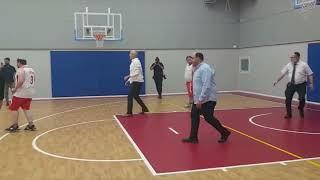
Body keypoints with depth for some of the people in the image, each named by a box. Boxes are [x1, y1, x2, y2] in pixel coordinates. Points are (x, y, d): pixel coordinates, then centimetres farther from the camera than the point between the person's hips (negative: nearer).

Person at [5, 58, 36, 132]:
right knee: (26, 109, 14)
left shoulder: (21, 70, -13)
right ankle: (31, 125, 8)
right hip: (30, 92, 8)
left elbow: (21, 81, -23)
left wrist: (15, 88, -13)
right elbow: (33, 80, 20)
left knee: (14, 108, 3)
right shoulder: (31, 70, 14)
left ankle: (15, 126, 6)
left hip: (21, 93, -8)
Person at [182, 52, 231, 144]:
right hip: (198, 99, 10)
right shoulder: (198, 69, 12)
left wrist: (200, 100, -27)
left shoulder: (204, 68, -19)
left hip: (207, 100, -10)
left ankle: (224, 133, 15)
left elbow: (206, 86, -27)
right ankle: (193, 138, 16)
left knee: (209, 118, -3)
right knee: (194, 116, 8)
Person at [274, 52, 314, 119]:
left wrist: (311, 83, -9)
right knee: (288, 99, -1)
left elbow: (310, 74, -4)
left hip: (301, 85, -3)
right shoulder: (288, 65, 0)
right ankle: (288, 114, 16)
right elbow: (283, 74, 4)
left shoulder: (304, 65, -9)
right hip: (291, 85, 3)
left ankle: (301, 111, 31)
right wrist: (277, 81, -1)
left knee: (302, 99, -1)